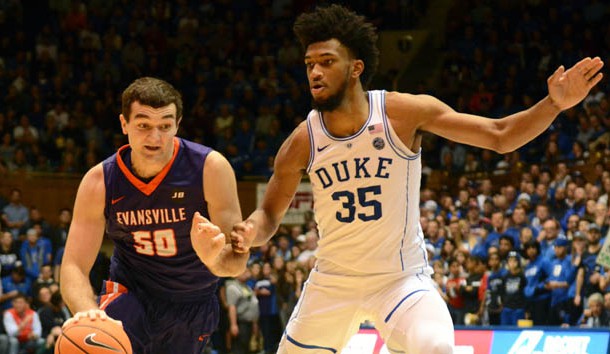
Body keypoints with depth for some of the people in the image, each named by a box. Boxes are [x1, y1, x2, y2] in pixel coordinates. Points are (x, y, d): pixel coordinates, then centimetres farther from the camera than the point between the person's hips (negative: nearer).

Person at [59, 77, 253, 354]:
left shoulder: (210, 168, -19)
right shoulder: (99, 182, -15)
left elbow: (237, 261, -19)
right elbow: (74, 266, -17)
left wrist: (213, 258, -45)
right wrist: (87, 312, -40)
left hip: (191, 307, 1)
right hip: (129, 293, 0)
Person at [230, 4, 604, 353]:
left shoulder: (404, 112, -15)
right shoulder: (303, 141, -10)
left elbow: (499, 136, -12)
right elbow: (270, 215, 3)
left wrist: (554, 104, -28)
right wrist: (249, 233, -21)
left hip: (402, 278, -3)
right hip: (333, 280, 3)